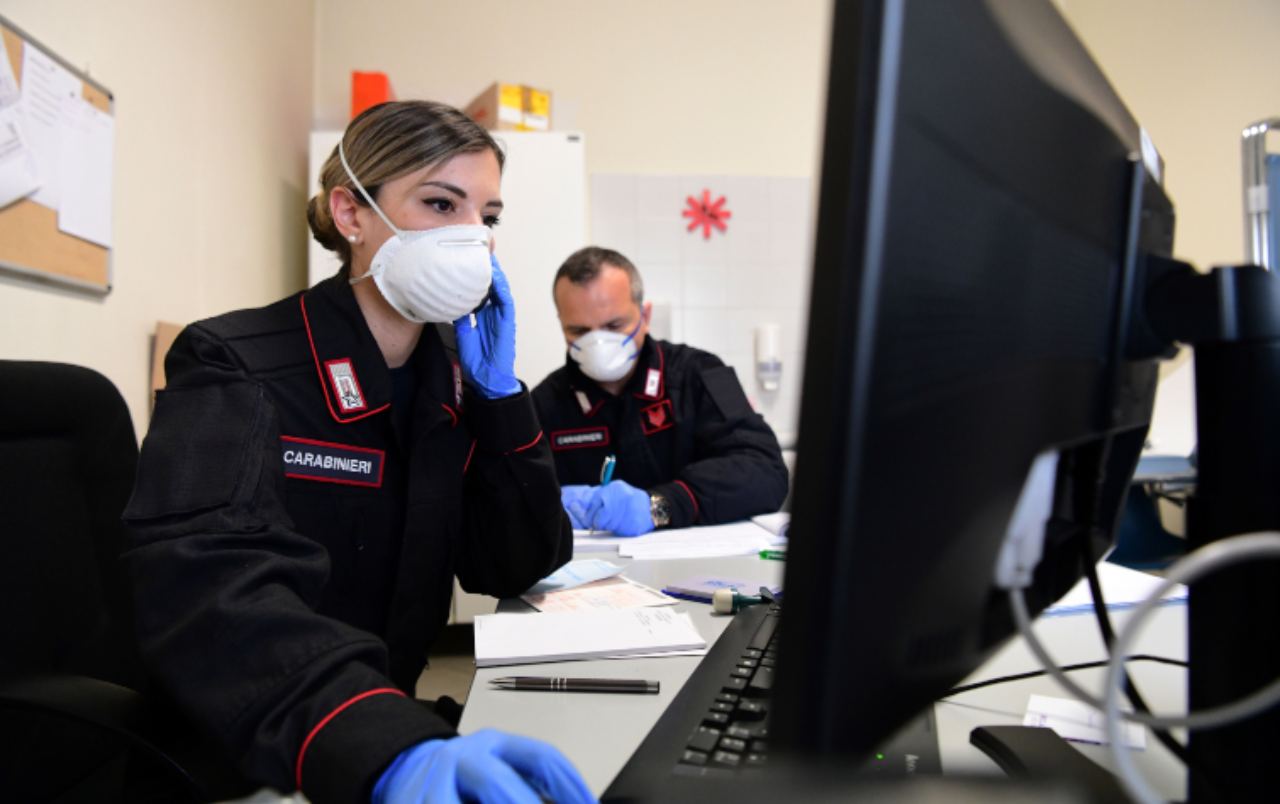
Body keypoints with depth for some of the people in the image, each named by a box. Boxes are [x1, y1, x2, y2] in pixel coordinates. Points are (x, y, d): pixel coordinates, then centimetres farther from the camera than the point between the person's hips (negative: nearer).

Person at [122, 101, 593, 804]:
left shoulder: (456, 377, 2)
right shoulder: (235, 367, -13)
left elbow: (519, 568, -1)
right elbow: (209, 592, -29)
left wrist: (498, 390, -11)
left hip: (395, 716, 5)